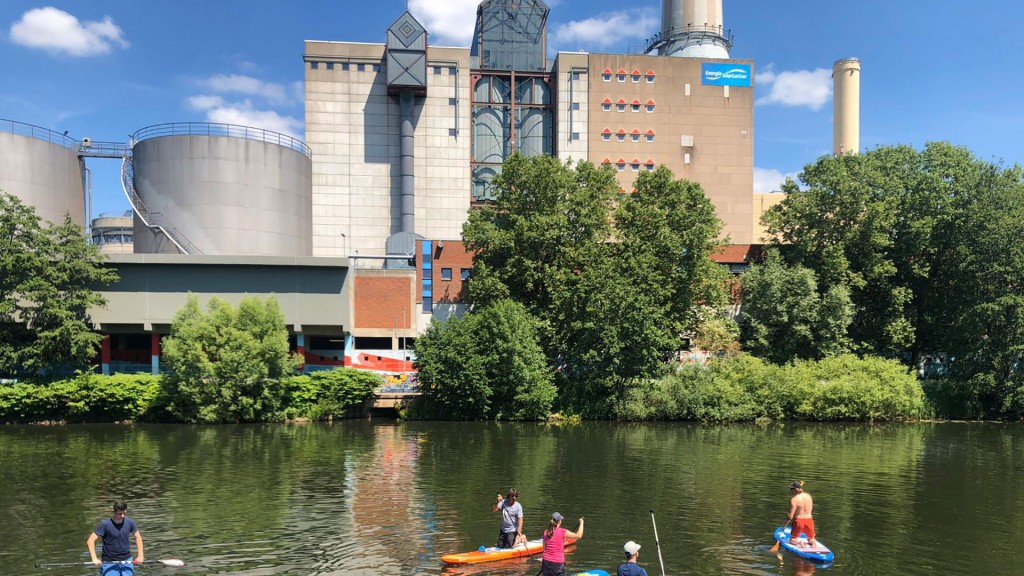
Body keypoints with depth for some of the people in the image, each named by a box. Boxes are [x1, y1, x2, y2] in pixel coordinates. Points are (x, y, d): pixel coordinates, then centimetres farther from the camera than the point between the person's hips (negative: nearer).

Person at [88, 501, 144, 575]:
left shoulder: (130, 522, -4)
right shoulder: (105, 524, -14)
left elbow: (138, 537, 10)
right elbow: (91, 540, -14)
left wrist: (140, 555, 3)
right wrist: (95, 559, -24)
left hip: (126, 560, 3)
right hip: (109, 562, -3)